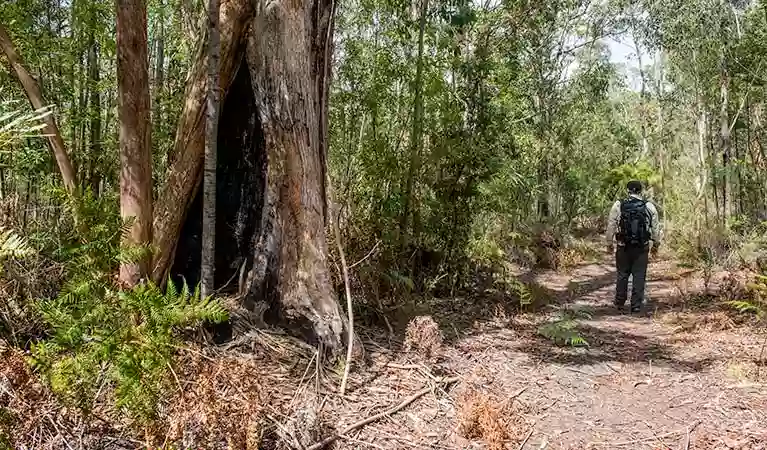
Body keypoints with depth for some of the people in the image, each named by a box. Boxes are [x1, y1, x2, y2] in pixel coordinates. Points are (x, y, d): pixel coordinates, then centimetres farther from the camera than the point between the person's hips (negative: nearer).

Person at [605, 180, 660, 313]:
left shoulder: (618, 205, -3)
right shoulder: (649, 207, 1)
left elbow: (611, 225, -1)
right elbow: (655, 228, 5)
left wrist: (609, 243, 8)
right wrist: (656, 245, 16)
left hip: (623, 247, 0)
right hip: (642, 248, 0)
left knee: (622, 275, 12)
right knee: (639, 276, 5)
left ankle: (619, 303, 19)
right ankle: (636, 306, 6)